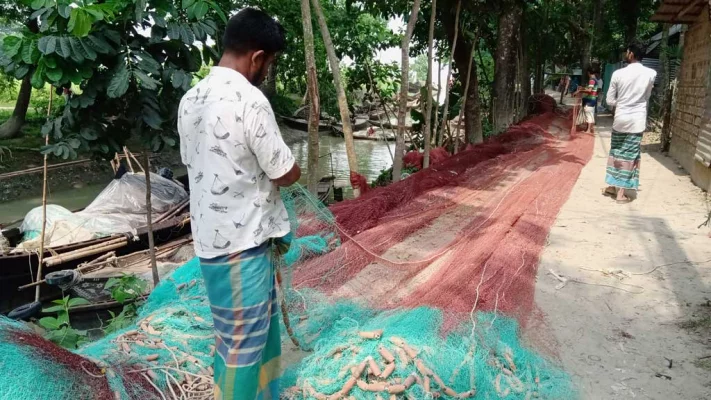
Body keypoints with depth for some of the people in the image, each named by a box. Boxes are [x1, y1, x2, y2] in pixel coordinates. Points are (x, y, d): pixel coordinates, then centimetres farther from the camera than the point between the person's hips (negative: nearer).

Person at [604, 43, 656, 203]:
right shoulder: (651, 74, -5)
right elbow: (647, 96, 9)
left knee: (616, 152, 15)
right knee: (630, 156, 2)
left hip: (620, 119, 1)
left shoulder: (618, 73, -6)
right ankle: (621, 193, 4)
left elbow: (609, 100, -1)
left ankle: (612, 186, 24)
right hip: (637, 120, -1)